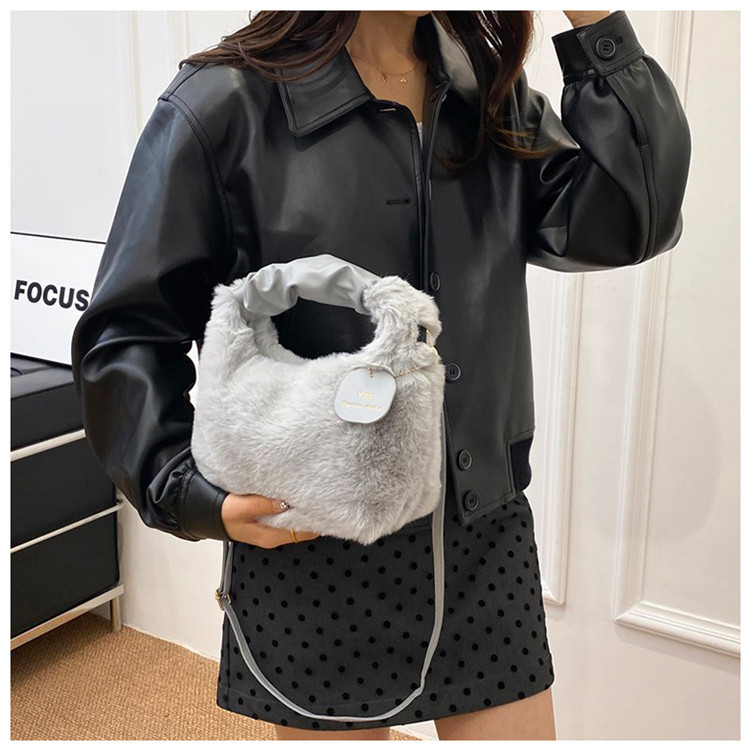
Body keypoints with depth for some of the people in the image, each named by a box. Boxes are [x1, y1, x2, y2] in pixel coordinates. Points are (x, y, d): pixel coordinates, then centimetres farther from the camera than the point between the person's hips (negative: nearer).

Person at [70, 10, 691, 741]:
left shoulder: (494, 99, 7)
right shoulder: (226, 105, -8)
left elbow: (629, 222, -5)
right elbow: (128, 332, -6)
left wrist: (595, 22, -7)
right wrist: (194, 494, -19)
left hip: (486, 533, 5)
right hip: (308, 545, -4)